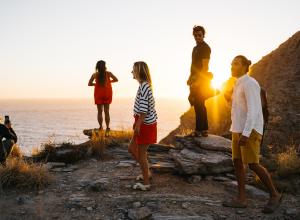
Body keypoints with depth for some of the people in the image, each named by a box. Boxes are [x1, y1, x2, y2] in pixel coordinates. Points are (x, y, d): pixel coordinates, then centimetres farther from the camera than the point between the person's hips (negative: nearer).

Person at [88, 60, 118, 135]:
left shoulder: (95, 75, -7)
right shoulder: (108, 73, -8)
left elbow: (89, 84, -5)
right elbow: (116, 79, -6)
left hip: (98, 95, 0)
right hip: (107, 94, 1)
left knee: (100, 111, 8)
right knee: (106, 111, 6)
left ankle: (101, 127, 6)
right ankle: (107, 127, 3)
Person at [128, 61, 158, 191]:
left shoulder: (144, 86, -18)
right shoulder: (144, 85, 13)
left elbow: (144, 109, -23)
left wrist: (138, 125, -23)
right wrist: (137, 124, 23)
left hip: (145, 124, -10)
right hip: (144, 123, 10)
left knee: (141, 153, 0)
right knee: (132, 148, 18)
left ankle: (146, 183, 11)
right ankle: (146, 173, 28)